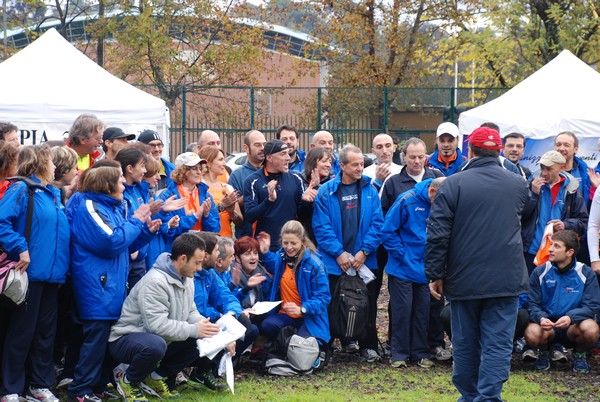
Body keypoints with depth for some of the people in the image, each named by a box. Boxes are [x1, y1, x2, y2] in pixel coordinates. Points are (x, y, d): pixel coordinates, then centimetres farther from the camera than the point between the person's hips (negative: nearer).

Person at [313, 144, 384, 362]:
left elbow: (377, 223, -1)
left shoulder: (370, 190, 3)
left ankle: (368, 346, 13)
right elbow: (322, 227, -6)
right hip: (336, 262, -1)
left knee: (368, 305, 4)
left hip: (365, 260, 1)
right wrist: (338, 253, -13)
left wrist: (364, 251, -10)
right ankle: (347, 341, 21)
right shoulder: (326, 192, -3)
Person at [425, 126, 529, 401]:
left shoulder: (453, 184, -8)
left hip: (464, 280, 0)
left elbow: (437, 234, -9)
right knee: (497, 345, -1)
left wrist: (435, 274, -1)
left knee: (465, 344, 14)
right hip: (506, 280, 1)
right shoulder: (518, 185, 2)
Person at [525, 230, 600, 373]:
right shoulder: (540, 273, -2)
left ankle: (579, 354, 3)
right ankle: (544, 352, 6)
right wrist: (540, 318, -27)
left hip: (573, 326, -1)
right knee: (532, 334, -34)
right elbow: (532, 304, -3)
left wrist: (570, 317, -30)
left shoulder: (586, 274, -5)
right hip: (547, 323, 1)